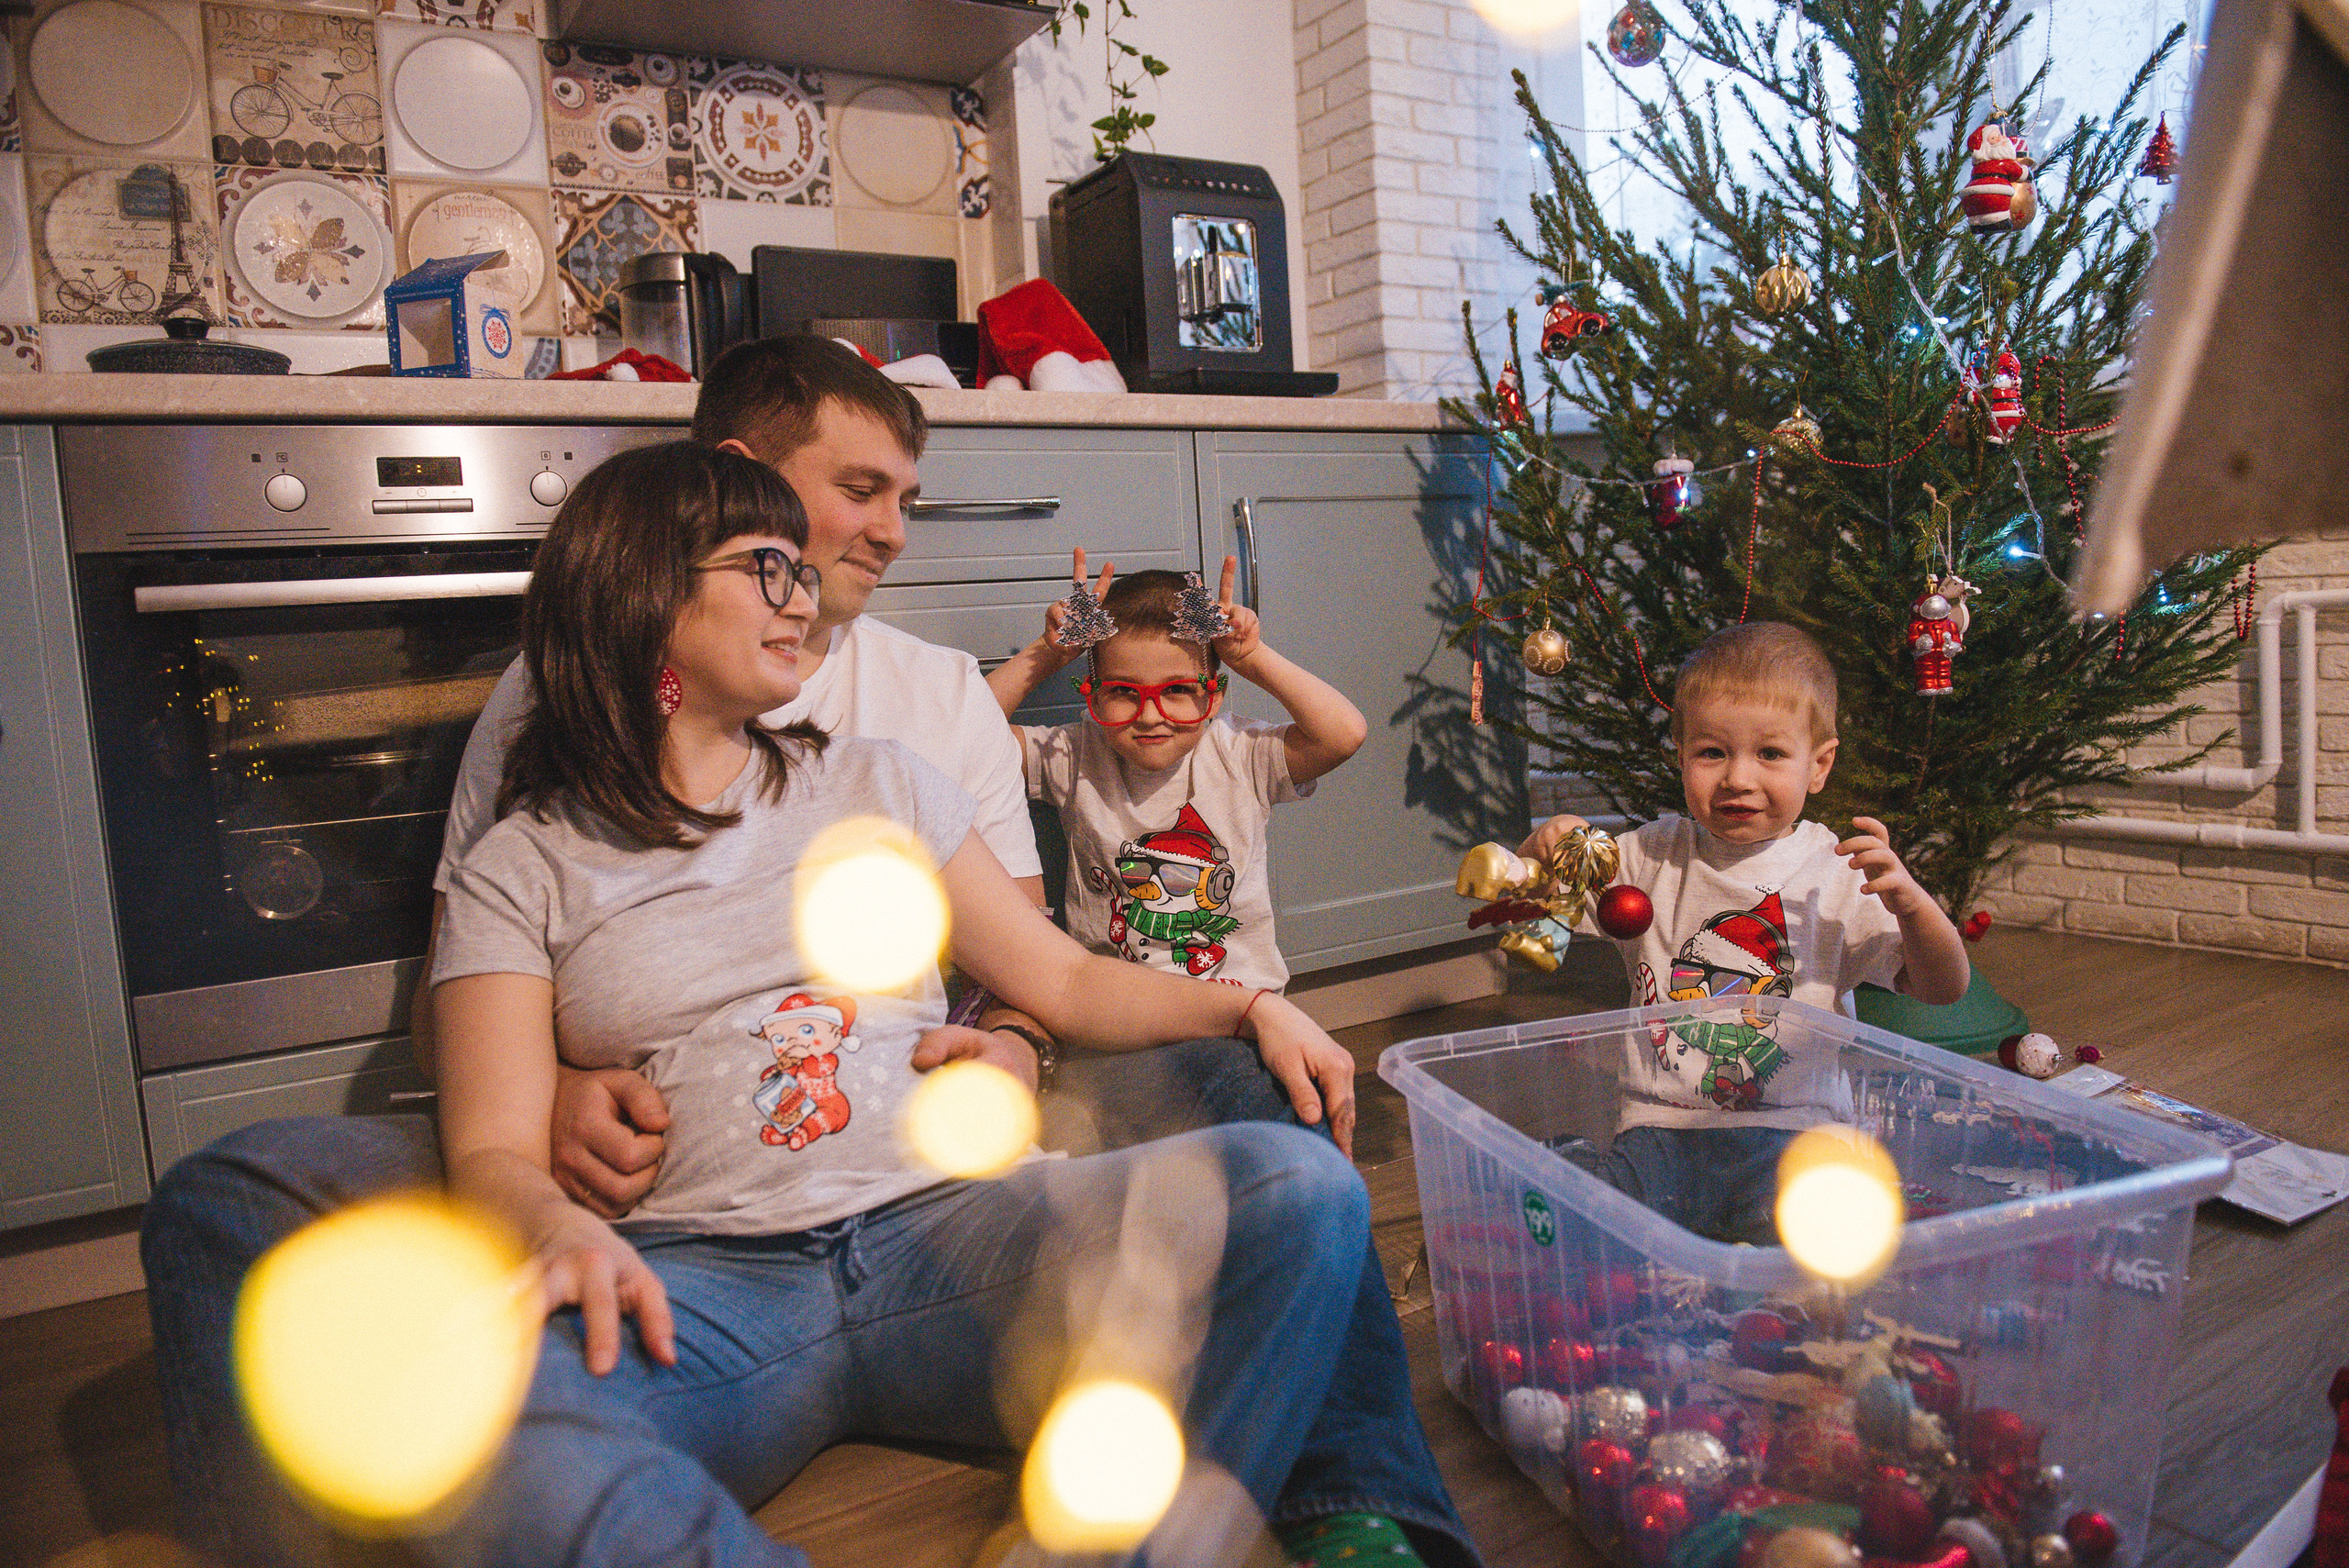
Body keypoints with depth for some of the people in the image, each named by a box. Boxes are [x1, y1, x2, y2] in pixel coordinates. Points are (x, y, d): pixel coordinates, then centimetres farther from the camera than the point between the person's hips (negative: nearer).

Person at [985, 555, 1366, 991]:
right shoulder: (1075, 758, 1)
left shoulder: (1241, 757, -2)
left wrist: (1254, 659, -12)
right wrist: (1048, 653, -8)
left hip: (1235, 993, 1)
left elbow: (1345, 733, -15)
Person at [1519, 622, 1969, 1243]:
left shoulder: (1839, 872, 0)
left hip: (1790, 1133, 0)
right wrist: (1544, 847, -13)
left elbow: (1945, 988, -4)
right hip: (1660, 1131, 1)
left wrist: (1909, 900, -23)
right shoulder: (1652, 855, 5)